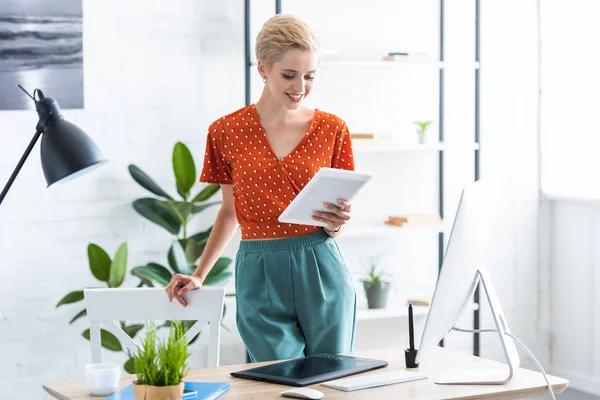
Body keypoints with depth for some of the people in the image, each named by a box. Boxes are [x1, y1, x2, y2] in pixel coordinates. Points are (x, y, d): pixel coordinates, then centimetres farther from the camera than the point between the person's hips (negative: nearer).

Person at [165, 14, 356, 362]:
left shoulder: (333, 130, 2)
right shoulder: (227, 133, 1)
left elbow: (334, 222, 7)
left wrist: (337, 222, -15)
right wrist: (199, 274, 6)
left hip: (322, 272, 1)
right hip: (260, 278, -1)